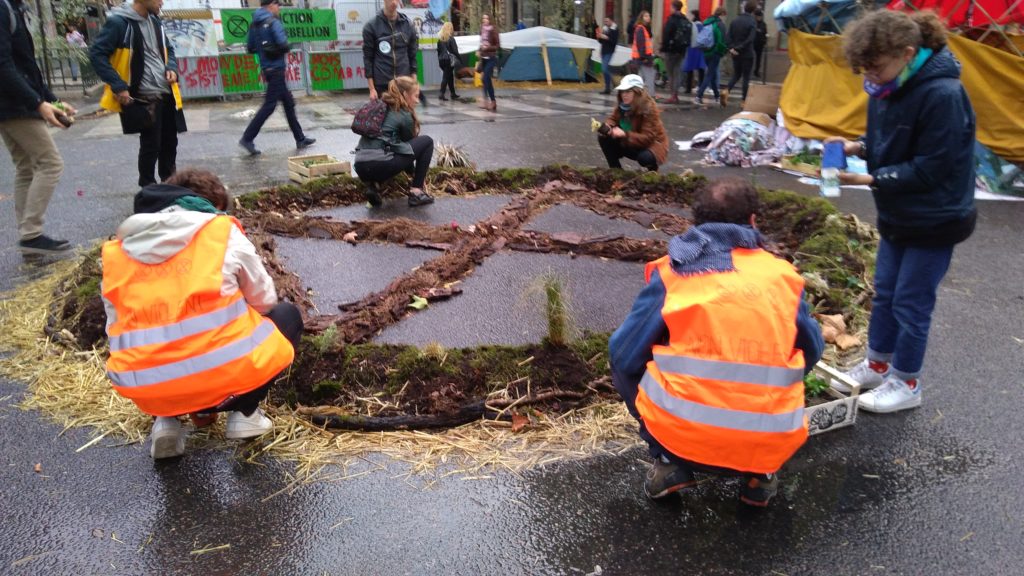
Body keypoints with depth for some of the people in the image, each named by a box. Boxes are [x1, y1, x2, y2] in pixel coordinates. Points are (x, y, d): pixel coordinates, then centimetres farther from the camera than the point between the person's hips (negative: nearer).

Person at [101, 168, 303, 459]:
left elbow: (118, 331, 17)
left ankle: (167, 420, 14)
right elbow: (264, 301, 12)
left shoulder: (116, 252, 13)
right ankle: (244, 411, 12)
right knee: (287, 315, 23)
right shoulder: (223, 231, 3)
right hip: (224, 373, -3)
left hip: (145, 389, 4)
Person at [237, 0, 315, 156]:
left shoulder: (254, 25, 11)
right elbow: (283, 44, -23)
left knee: (288, 102, 14)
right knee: (269, 105, -7)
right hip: (276, 68, -9)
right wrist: (286, 49, -2)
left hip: (266, 68, 9)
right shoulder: (273, 22, -13)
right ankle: (247, 138, -8)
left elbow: (250, 48, 14)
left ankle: (300, 138, 19)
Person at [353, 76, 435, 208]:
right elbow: (410, 145, 17)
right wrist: (414, 172, 34)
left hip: (360, 167, 7)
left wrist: (412, 171, 40)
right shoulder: (404, 115, 3)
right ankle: (416, 192, 6)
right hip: (379, 165, -7)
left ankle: (372, 185, 12)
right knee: (427, 141, 8)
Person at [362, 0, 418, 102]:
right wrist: (372, 89, -6)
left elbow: (412, 56, 10)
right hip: (381, 85, -2)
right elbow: (368, 58, -1)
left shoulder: (407, 24, 6)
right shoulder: (371, 26, -2)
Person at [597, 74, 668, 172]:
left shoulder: (649, 108, -27)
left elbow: (647, 138, -31)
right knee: (604, 138, -12)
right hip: (630, 143, 6)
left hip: (653, 144, -6)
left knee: (644, 157, -40)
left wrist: (624, 134, -44)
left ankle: (653, 169, -1)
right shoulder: (622, 105, -8)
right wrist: (605, 127, -29)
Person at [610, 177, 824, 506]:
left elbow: (624, 355, 3)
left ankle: (670, 464, 13)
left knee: (624, 365, 23)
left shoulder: (671, 272, 2)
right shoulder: (782, 274, 9)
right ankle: (761, 473, 17)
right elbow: (811, 353, 21)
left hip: (682, 437, -2)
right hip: (771, 444, 3)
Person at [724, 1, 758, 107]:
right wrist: (739, 48, -14)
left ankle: (726, 91, -8)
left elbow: (729, 36, 0)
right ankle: (744, 100, 6)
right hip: (747, 54, -5)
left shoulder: (735, 20, 5)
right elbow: (750, 39, -20)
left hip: (735, 53, 5)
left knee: (736, 74, 17)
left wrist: (731, 48, -7)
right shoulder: (752, 21, -11)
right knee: (746, 77, 4)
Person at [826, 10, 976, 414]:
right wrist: (857, 146, -8)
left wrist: (868, 180, -26)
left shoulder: (942, 95, -26)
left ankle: (906, 384, 23)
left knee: (911, 303, 4)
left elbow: (930, 169, -25)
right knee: (884, 293, 18)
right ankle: (877, 365, 36)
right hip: (898, 214, 8)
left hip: (935, 220, -8)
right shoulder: (891, 88, -3)